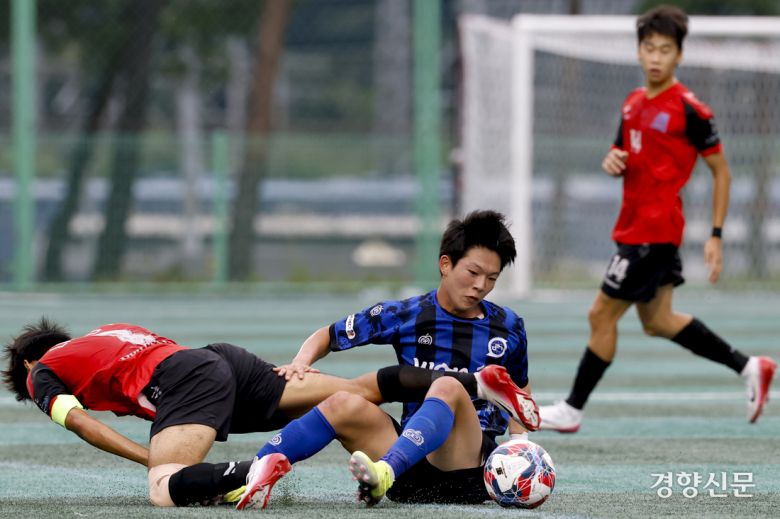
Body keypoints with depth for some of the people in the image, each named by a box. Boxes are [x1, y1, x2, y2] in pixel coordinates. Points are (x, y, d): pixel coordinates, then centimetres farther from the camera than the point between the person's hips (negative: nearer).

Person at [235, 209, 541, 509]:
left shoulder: (508, 327, 11)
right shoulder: (405, 315, 9)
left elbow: (520, 386, 27)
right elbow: (328, 336, 18)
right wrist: (301, 361, -5)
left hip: (470, 466, -2)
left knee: (448, 388, -34)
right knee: (345, 405, -27)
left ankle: (385, 473, -59)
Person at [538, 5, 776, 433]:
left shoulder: (688, 110, -13)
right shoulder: (633, 104, 10)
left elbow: (721, 172, -8)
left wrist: (716, 236, -11)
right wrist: (613, 161, -2)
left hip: (655, 232, -9)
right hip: (633, 228, 9)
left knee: (602, 314, -4)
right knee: (657, 321, 15)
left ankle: (572, 410, 6)